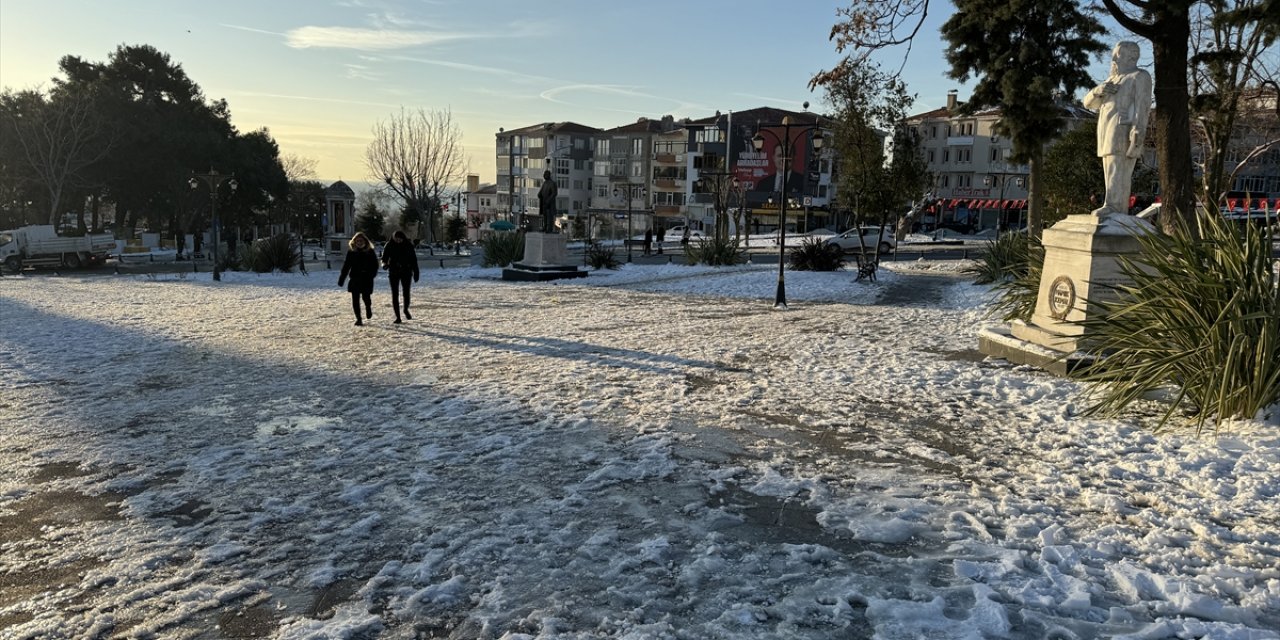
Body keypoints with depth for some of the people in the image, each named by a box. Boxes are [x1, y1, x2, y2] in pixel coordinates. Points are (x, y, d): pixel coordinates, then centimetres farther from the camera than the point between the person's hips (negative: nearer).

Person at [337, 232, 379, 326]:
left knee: (366, 297, -4)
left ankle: (368, 308, 32)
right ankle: (358, 318, 9)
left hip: (367, 279, -2)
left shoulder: (370, 251, 0)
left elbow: (375, 265, 1)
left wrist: (371, 274, -17)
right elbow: (346, 266, 6)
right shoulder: (351, 251, 4)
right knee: (355, 299, -1)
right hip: (354, 279, 2)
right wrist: (341, 279, 3)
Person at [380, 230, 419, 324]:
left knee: (406, 292, -4)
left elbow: (413, 260, 3)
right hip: (393, 272, 0)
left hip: (406, 272, 0)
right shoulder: (389, 245, -3)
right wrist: (385, 264, -22)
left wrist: (415, 273, 2)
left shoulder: (408, 245, -2)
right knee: (395, 294, -2)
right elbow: (384, 257, 2)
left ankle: (406, 310, 26)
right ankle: (397, 316, 5)